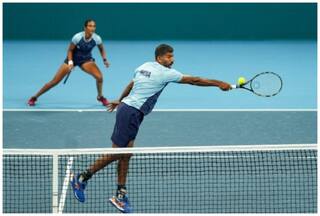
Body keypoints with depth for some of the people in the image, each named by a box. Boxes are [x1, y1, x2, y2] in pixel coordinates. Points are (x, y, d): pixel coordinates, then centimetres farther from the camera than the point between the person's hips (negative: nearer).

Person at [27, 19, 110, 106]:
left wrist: (105, 59, -10)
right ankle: (34, 97, 12)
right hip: (72, 58, -2)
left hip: (86, 59, 2)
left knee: (99, 76, -24)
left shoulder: (97, 38, -20)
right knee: (55, 81, -5)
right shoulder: (77, 37, -27)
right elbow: (70, 50, -12)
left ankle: (100, 97, 6)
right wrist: (70, 62, -25)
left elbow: (101, 49, 3)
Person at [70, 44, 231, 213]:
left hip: (126, 107, 9)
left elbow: (131, 84, 28)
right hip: (131, 113, -9)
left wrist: (120, 100, 42)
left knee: (126, 154, 7)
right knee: (115, 153, -3)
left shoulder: (144, 66, 13)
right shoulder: (165, 73, -11)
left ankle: (120, 195, 8)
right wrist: (218, 83, -4)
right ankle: (82, 179, 5)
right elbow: (193, 80, -9)